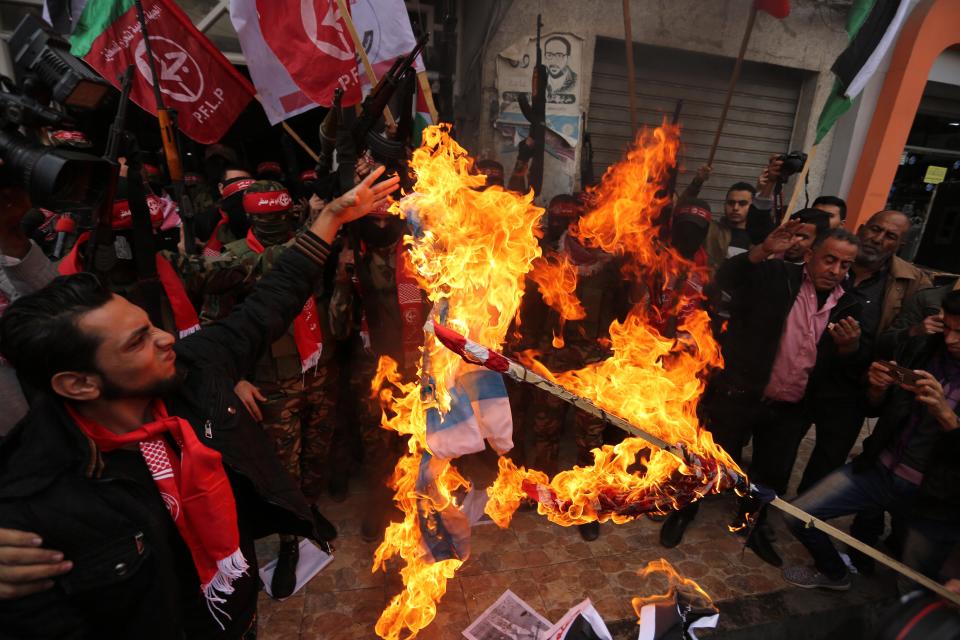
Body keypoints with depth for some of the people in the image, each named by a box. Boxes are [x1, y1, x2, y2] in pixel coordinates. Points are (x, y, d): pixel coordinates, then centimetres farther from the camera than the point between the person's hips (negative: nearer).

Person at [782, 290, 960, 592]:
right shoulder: (920, 348, -3)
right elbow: (875, 409, 7)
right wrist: (877, 389, -13)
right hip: (879, 469, 3)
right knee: (799, 516, -2)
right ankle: (833, 573, 26)